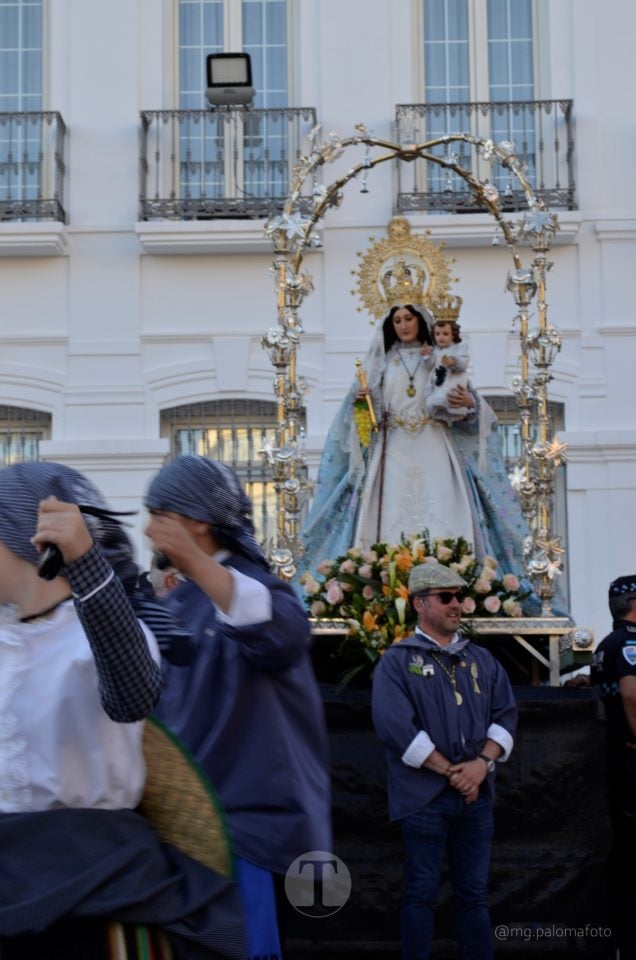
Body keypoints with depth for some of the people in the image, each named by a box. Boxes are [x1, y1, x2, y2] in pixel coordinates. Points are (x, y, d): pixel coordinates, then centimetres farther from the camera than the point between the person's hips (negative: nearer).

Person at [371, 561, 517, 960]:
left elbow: (506, 714, 7)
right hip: (425, 794, -4)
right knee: (422, 893, 3)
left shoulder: (482, 659, 14)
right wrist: (450, 771, -14)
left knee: (475, 893, 11)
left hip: (477, 792, 4)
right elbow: (394, 725, -14)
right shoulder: (397, 660, -2)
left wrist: (482, 763, -11)